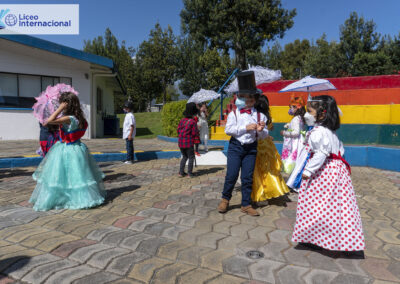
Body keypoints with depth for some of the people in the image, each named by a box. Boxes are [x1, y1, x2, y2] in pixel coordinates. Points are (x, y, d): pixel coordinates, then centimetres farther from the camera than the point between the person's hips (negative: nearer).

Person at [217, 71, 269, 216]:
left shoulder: (260, 115, 5)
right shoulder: (234, 114, -1)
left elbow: (264, 135, 6)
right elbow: (228, 129, -12)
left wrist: (261, 130, -18)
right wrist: (246, 128, -17)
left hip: (251, 148, 2)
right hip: (236, 146, -2)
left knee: (248, 178, 6)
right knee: (232, 175, -2)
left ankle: (246, 205, 19)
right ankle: (225, 199, 21)